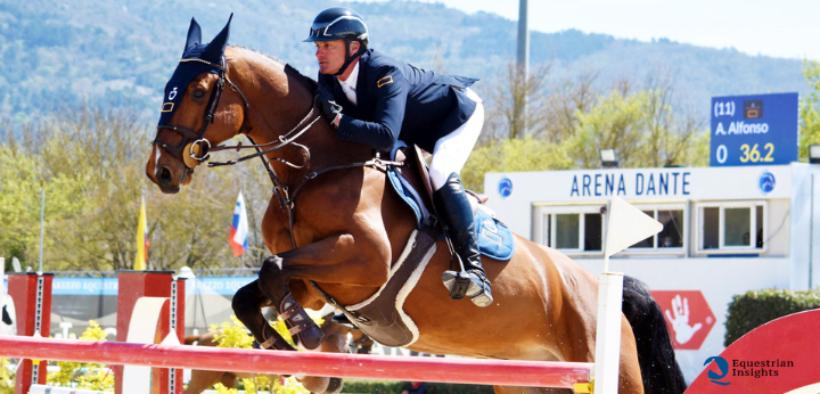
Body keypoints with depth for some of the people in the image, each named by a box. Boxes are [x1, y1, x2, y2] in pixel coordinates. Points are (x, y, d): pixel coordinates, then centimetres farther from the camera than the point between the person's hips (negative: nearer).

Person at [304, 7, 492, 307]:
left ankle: (475, 269, -38)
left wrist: (338, 121, -51)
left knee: (440, 174, -32)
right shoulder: (329, 79, -15)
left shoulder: (386, 74, -39)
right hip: (418, 132, 9)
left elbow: (386, 137, -51)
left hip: (459, 113, -9)